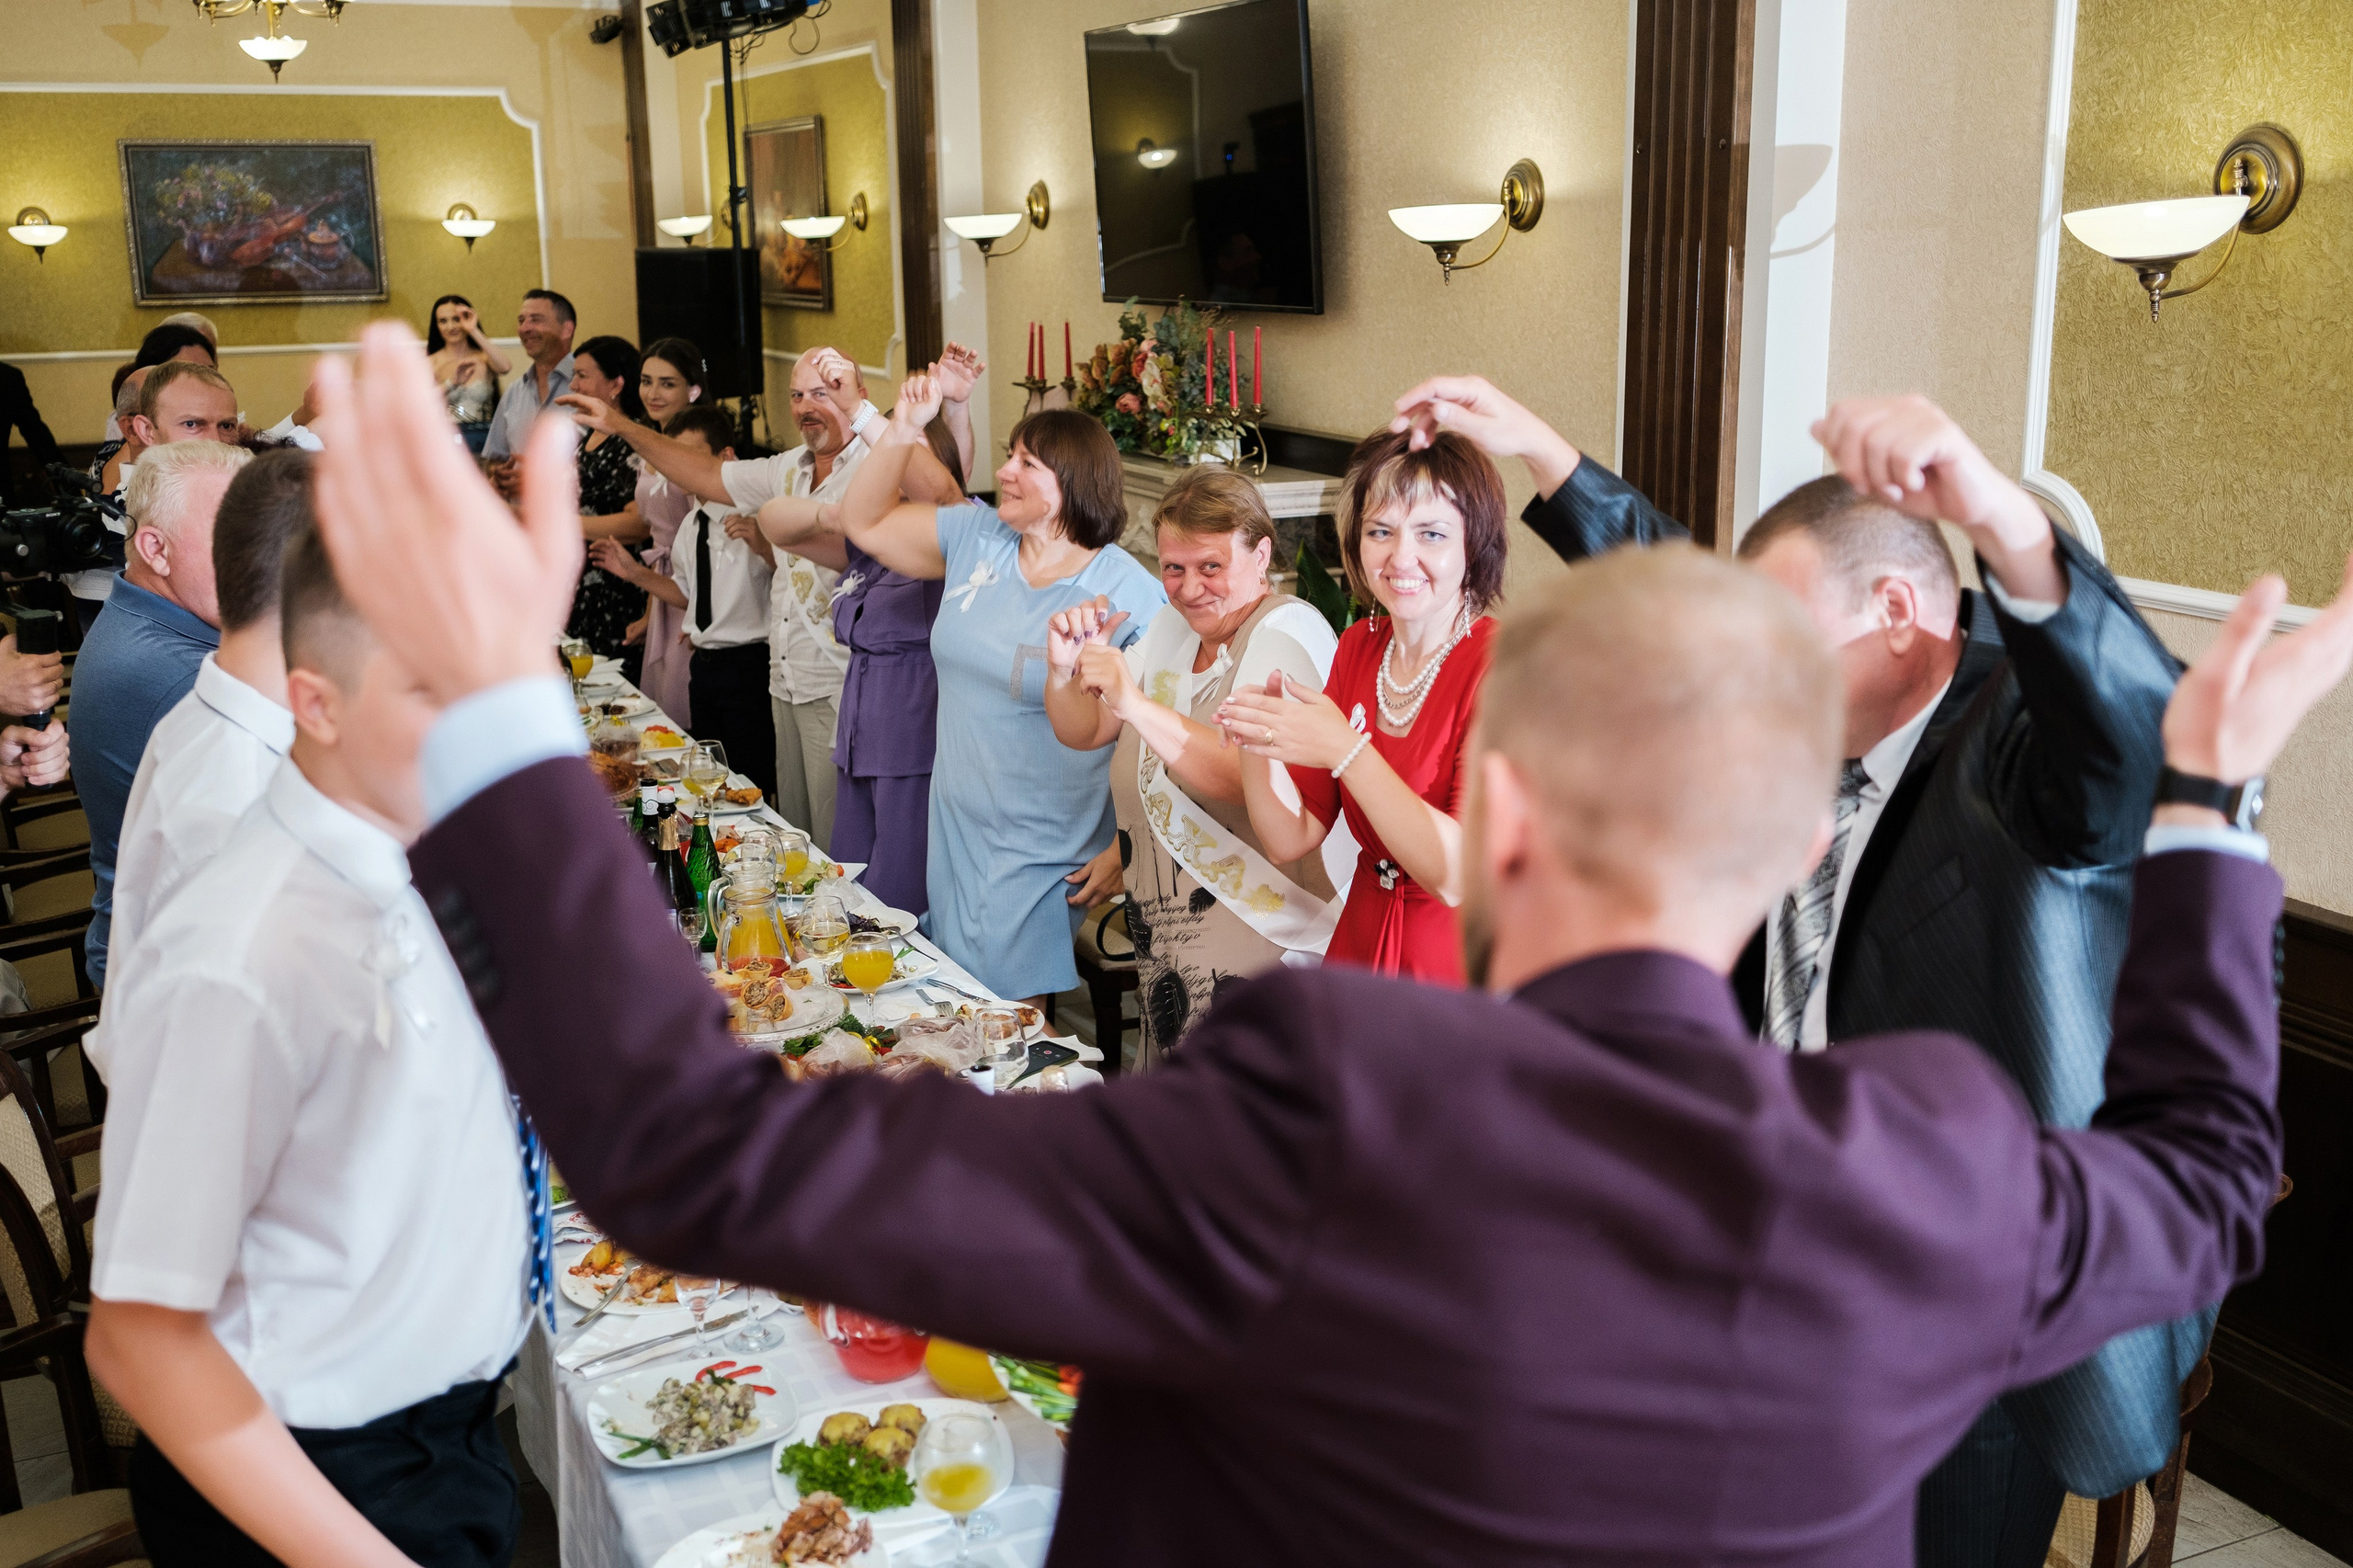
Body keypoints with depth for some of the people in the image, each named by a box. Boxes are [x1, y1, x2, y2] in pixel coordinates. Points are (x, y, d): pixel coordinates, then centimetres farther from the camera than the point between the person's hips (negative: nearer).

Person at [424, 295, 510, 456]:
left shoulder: (484, 358, 10)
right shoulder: (432, 363, 10)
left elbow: (506, 368, -15)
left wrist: (474, 331, -10)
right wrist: (451, 383, -18)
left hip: (483, 442, 0)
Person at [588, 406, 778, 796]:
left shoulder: (754, 514, -12)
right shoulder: (692, 524, 14)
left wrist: (761, 545, -35)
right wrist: (635, 573, 15)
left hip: (747, 666, -8)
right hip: (704, 667, 9)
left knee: (751, 787, -5)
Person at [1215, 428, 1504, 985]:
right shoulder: (1358, 647, 5)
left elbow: (1461, 876, -23)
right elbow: (1291, 840, 3)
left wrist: (1344, 750, -25)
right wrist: (1254, 742, -15)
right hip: (1361, 943, 5)